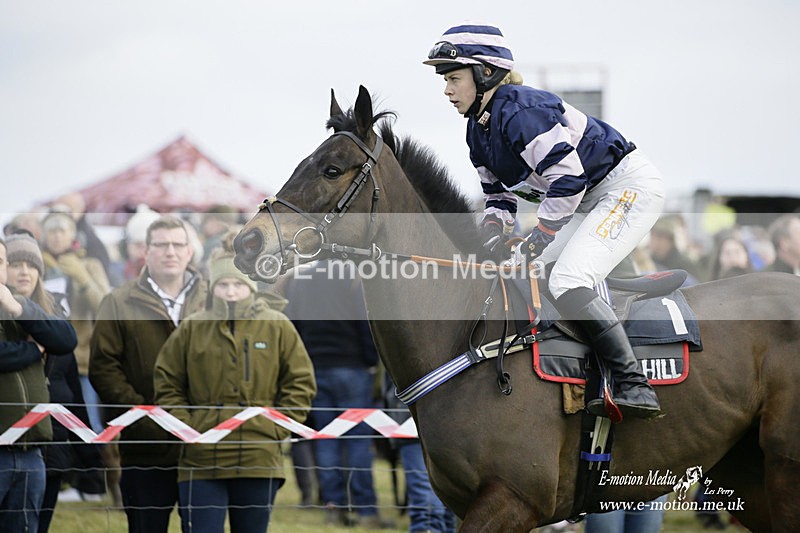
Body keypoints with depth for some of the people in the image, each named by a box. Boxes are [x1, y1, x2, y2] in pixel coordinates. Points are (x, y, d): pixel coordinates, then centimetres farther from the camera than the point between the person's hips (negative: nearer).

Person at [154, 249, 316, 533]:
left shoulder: (278, 326, 4)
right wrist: (185, 427, -2)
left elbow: (301, 382, 7)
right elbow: (167, 384, 10)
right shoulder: (191, 329, 4)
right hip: (201, 460, -1)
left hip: (260, 460, 1)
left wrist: (278, 428, -2)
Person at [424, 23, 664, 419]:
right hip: (587, 201, 11)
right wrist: (493, 228, -6)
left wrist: (540, 237, -20)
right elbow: (499, 194, 16)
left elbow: (567, 177, -27)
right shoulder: (479, 131, 9)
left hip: (628, 187, -11)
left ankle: (634, 386, -24)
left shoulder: (520, 112, -23)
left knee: (568, 282, -26)